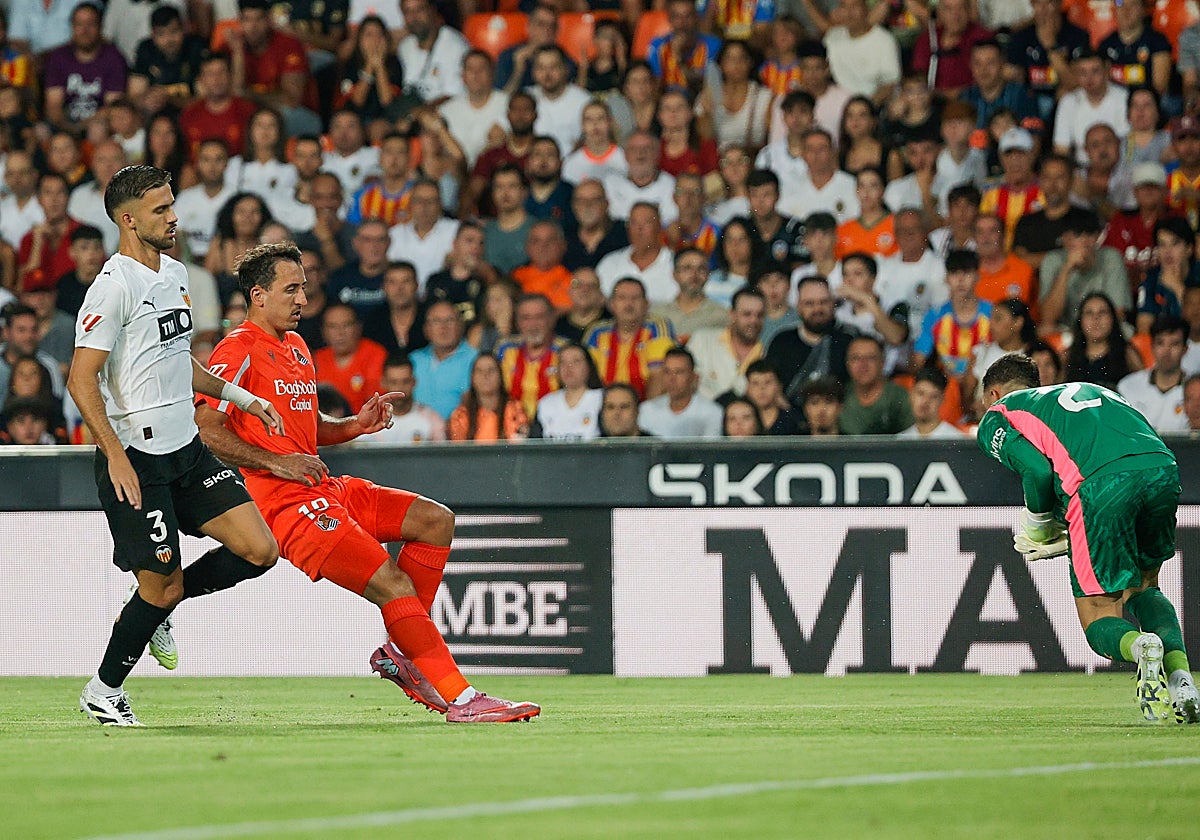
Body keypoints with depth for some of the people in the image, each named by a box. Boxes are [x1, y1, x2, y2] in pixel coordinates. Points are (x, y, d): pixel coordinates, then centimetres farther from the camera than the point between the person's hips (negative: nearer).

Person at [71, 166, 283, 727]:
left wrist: (241, 397, 20)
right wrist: (116, 457, -23)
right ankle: (103, 692, 17)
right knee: (161, 587, -4)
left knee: (259, 550, -3)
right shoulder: (115, 286, -15)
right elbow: (81, 380, -17)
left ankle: (158, 609, 18)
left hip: (187, 449, 8)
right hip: (137, 458, -8)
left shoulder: (175, 274, 13)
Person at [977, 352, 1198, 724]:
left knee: (1099, 620, 8)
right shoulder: (1086, 390, 40)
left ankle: (1139, 646, -26)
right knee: (1143, 587, 28)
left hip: (1100, 485, -5)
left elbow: (1038, 471, 3)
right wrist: (1070, 539, 30)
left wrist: (1037, 529, 23)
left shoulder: (997, 418, 23)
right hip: (1164, 468, 5)